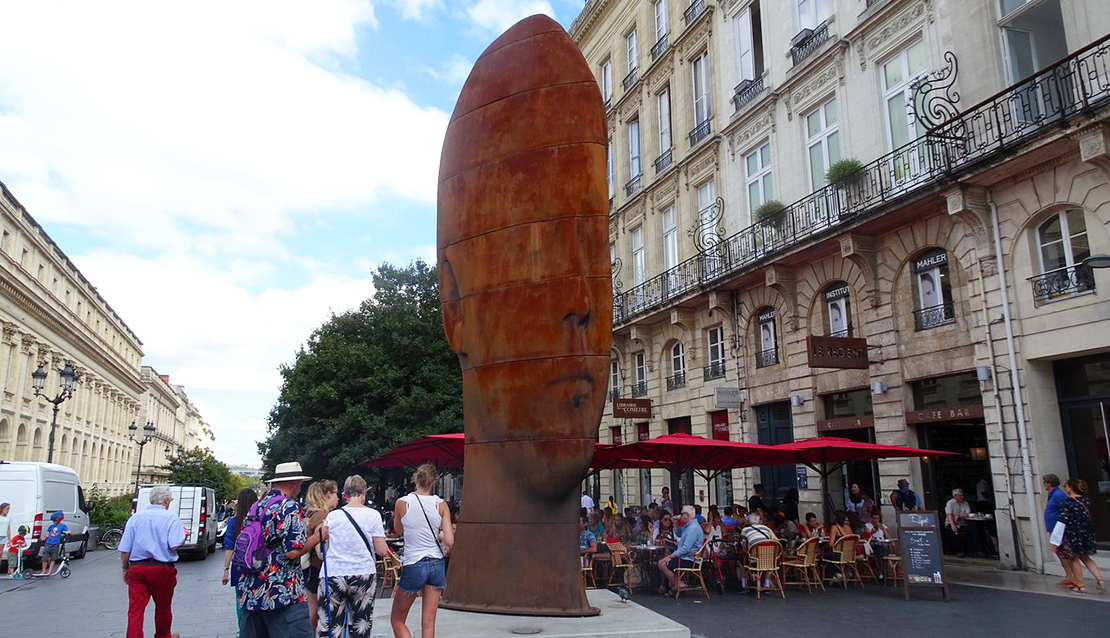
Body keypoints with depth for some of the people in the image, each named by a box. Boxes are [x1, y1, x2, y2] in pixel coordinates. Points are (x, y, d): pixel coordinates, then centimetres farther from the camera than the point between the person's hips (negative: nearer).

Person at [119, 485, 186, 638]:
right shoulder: (171, 518, -7)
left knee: (135, 610, 1)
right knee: (163, 607, 17)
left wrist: (125, 569, 16)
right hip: (162, 569, -2)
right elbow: (174, 545, -17)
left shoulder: (135, 517, 5)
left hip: (136, 568, 2)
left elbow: (124, 550, 3)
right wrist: (183, 536, 2)